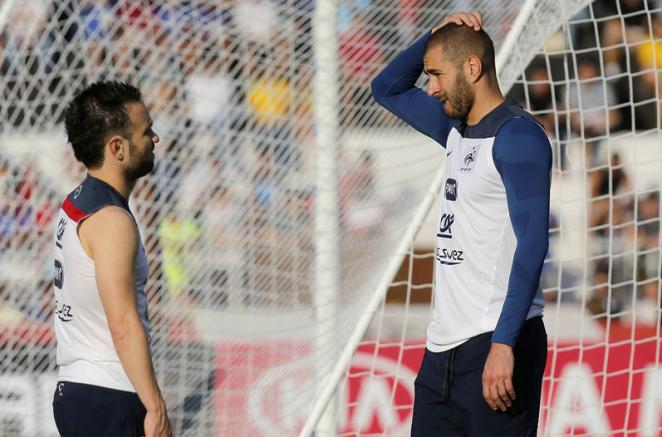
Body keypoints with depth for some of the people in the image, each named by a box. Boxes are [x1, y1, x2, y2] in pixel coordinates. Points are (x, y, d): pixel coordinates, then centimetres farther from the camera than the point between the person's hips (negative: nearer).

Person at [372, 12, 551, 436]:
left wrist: (503, 344, -26)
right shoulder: (457, 130, 15)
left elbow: (532, 242, -19)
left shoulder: (517, 135, -11)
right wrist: (435, 36, 11)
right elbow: (387, 89, 29)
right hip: (445, 345, 9)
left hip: (496, 343, -9)